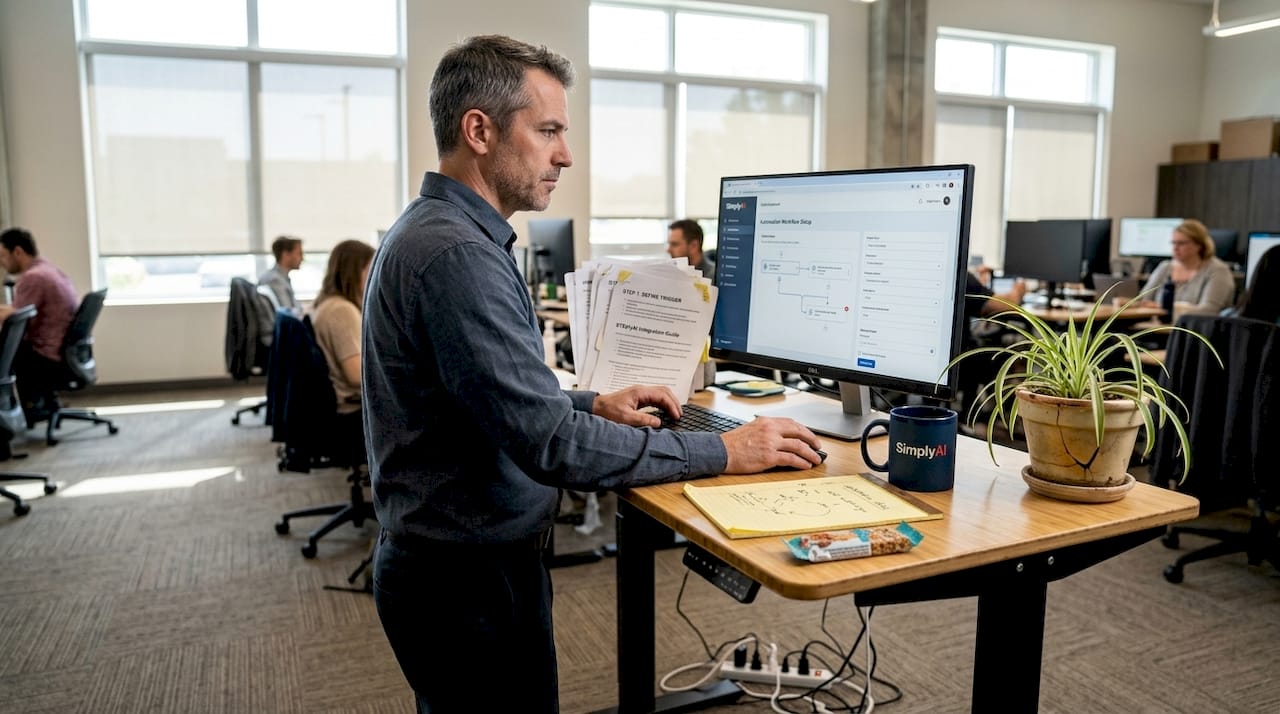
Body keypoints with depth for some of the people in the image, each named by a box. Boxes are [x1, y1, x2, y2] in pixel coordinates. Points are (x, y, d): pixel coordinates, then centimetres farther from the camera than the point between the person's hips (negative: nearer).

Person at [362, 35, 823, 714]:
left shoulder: (430, 230, 9)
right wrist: (723, 451, -21)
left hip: (450, 561, 10)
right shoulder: (455, 254, -25)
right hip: (470, 581, -10)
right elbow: (550, 444, -28)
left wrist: (592, 404, 5)